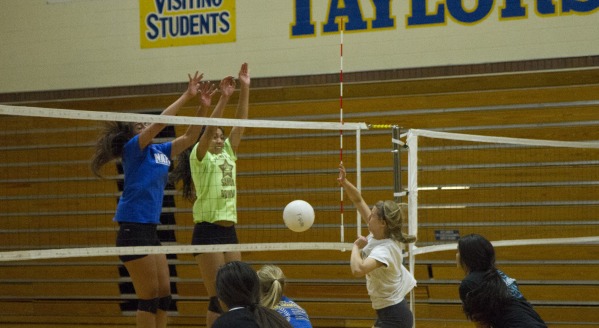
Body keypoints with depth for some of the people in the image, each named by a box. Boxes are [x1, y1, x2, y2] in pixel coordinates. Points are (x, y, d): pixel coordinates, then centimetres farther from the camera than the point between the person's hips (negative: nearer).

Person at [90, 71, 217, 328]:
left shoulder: (159, 151, 14)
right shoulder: (133, 148, -7)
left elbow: (189, 138, 16)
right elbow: (160, 122, -19)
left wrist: (203, 106, 4)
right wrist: (186, 96, -16)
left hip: (150, 231, 9)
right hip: (134, 231, -9)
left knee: (163, 296, 8)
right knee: (149, 298, -6)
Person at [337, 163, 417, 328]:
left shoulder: (385, 249, -25)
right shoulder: (377, 235, 0)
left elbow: (358, 269, -42)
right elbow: (358, 200, 8)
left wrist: (356, 246, -25)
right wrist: (344, 182, -6)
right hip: (387, 313, 10)